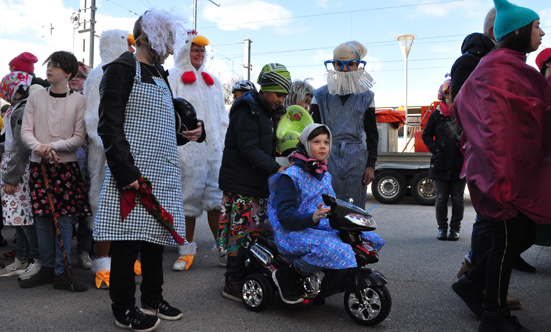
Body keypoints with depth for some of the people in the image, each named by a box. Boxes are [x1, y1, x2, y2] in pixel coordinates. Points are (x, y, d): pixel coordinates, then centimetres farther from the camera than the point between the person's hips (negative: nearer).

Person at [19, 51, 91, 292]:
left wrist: (54, 146, -16)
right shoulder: (36, 97, 7)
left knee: (65, 219, -2)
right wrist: (39, 146, -16)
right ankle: (46, 268, 20)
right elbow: (26, 131, 3)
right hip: (39, 165, 2)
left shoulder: (78, 100, 0)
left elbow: (79, 137, -4)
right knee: (42, 218, 6)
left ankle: (62, 274, 6)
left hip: (66, 166, -2)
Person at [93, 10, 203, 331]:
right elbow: (110, 126, -14)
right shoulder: (122, 69, -5)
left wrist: (191, 131, 8)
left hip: (163, 173, 8)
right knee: (128, 241, -1)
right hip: (134, 173, -8)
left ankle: (153, 300, 27)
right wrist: (125, 172, -21)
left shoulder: (160, 75, 20)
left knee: (156, 236, 14)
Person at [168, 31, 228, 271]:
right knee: (188, 199, -1)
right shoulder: (173, 78, 6)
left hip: (214, 149, 4)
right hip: (188, 149, -4)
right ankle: (187, 251, 11)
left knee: (216, 197, 0)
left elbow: (222, 116, 22)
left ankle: (222, 249, 6)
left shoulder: (212, 81, 22)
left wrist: (224, 144, 12)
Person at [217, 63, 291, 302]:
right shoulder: (247, 110, -11)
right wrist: (276, 169, -26)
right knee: (242, 231, -6)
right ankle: (232, 284, 4)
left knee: (259, 231, 11)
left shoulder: (270, 112, 17)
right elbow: (249, 149, -20)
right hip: (242, 183, -9)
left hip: (259, 183, 9)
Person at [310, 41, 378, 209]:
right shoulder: (321, 95, 8)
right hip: (327, 158, 0)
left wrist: (371, 165, 3)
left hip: (356, 160, 1)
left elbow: (372, 134, 11)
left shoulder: (366, 96, 10)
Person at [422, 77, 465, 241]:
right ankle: (442, 228, 17)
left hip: (460, 164, 0)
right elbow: (427, 135, 11)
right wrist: (436, 149, -2)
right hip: (441, 163, 0)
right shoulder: (437, 114, 5)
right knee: (441, 198, 5)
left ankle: (455, 228, 18)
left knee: (457, 198, 5)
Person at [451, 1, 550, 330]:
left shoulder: (517, 66, 19)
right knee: (508, 238, -3)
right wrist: (500, 176, -28)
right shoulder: (498, 66, -13)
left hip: (522, 169, 10)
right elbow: (494, 124, -23)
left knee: (523, 231, 12)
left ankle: (471, 283, 25)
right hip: (506, 170, -10)